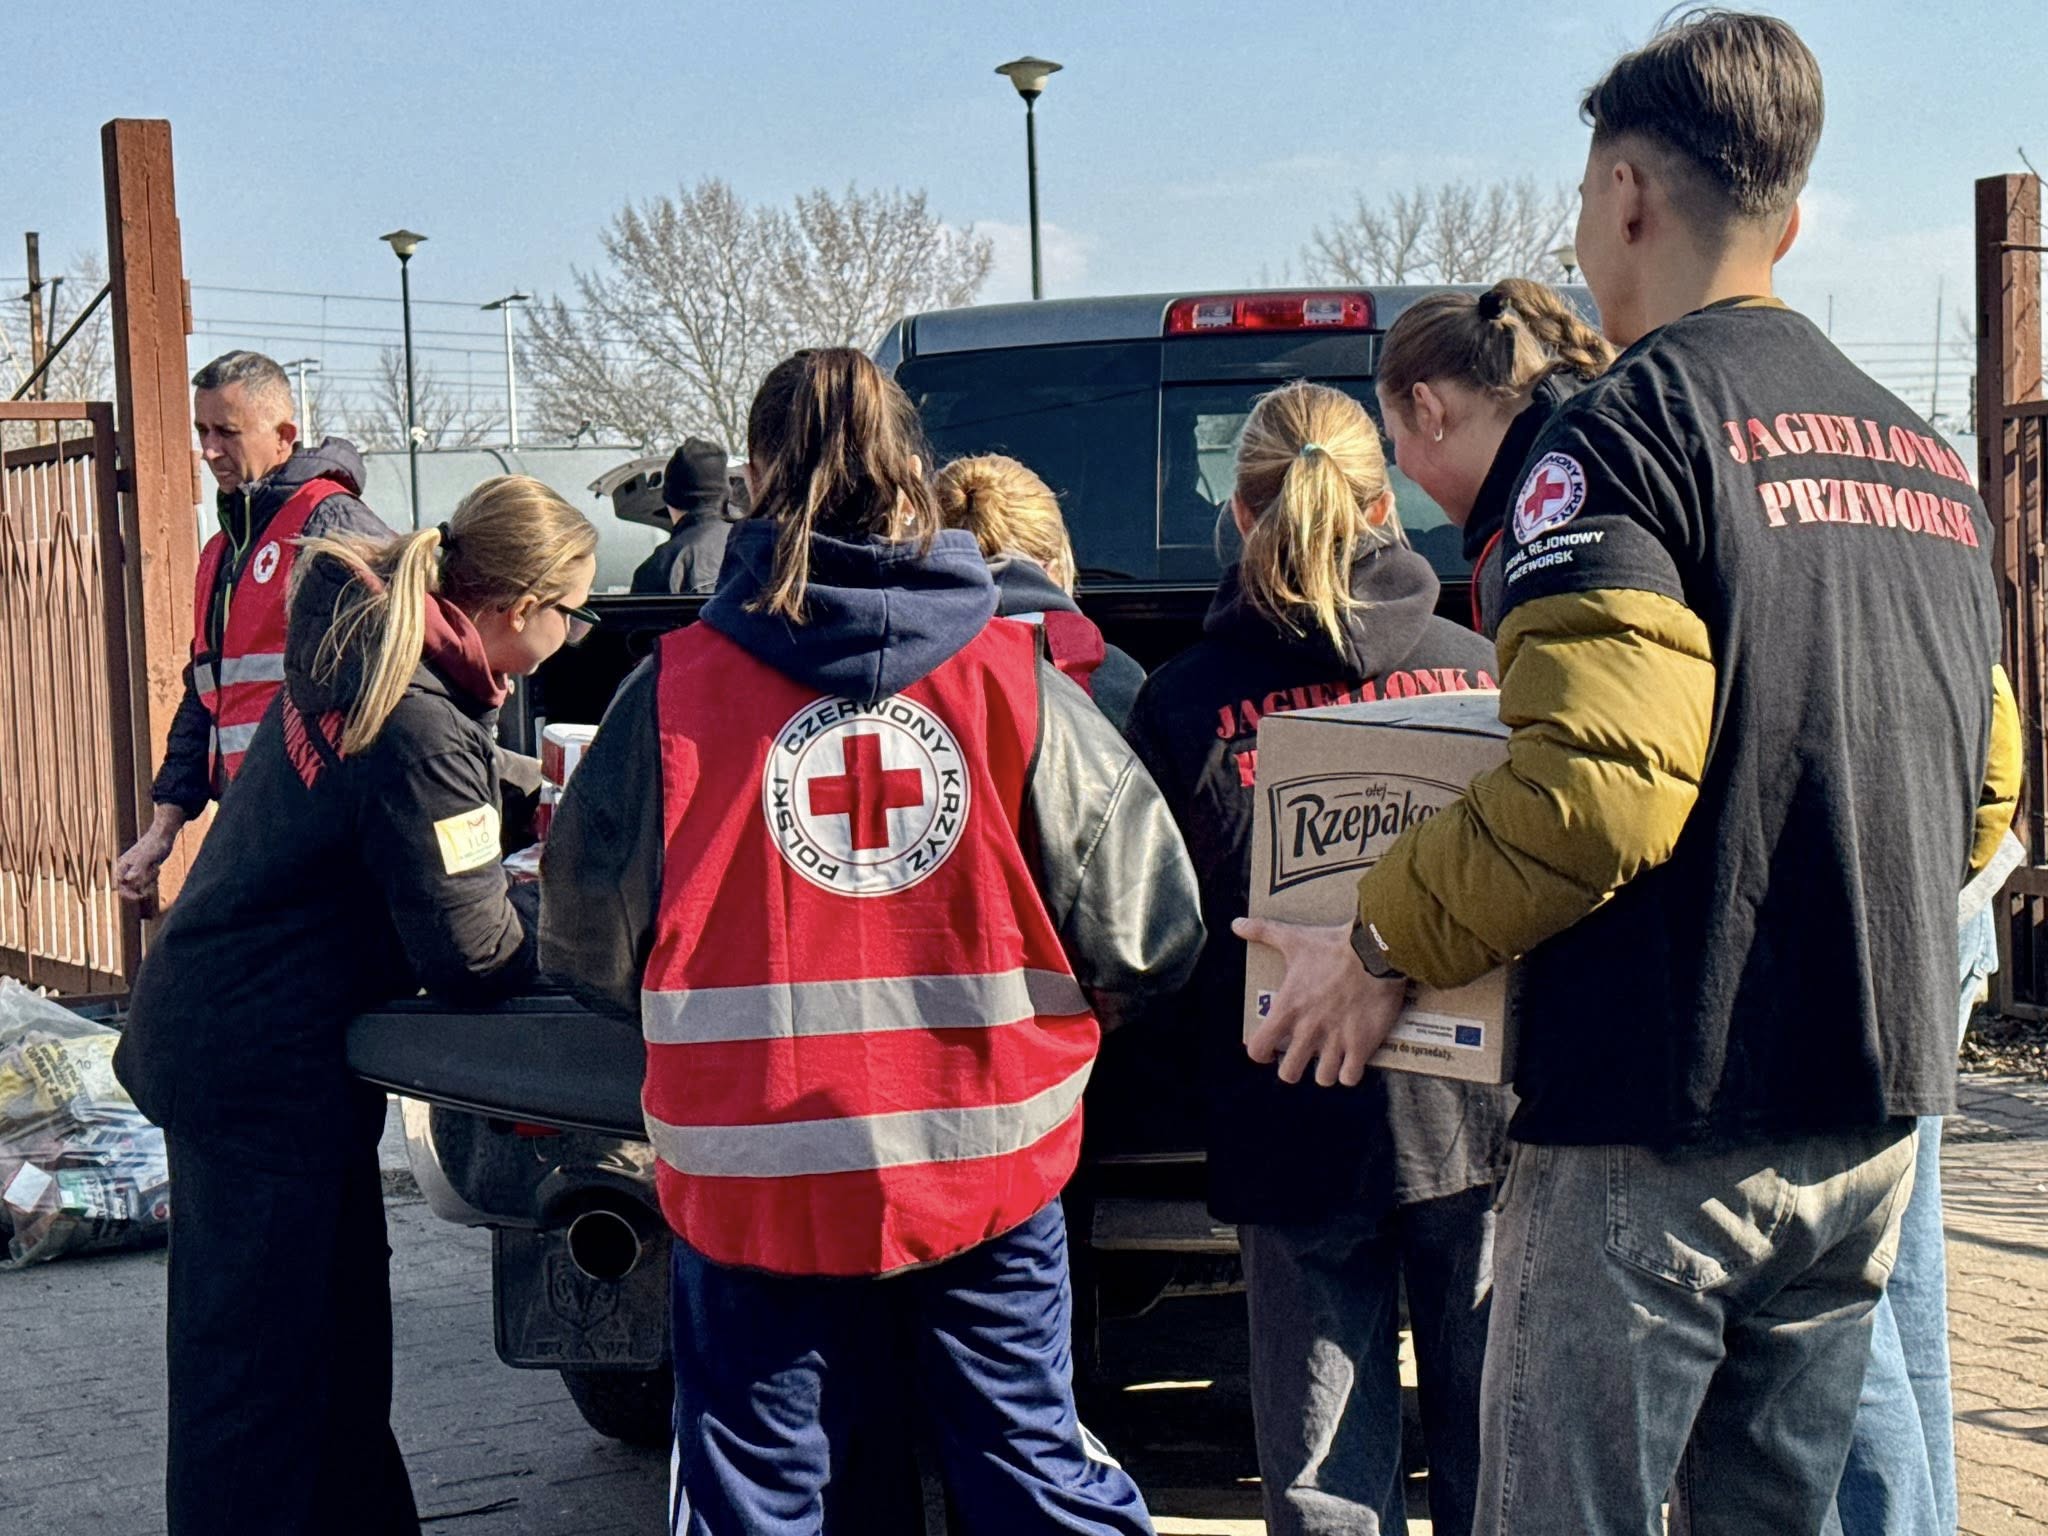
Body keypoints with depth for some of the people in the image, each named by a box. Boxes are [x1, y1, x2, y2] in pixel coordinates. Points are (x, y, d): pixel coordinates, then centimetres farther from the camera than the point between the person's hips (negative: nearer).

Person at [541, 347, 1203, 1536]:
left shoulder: (679, 688, -5)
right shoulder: (1014, 679, -4)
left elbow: (590, 945, 1)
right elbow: (1144, 933, -4)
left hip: (755, 1183, 0)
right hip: (989, 1170, 1)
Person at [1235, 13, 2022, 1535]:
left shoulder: (1635, 424, -12)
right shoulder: (1929, 462, 14)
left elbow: (1594, 787, -23)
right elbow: (1984, 792, 19)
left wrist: (1379, 947, -11)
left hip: (1662, 1117, -8)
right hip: (1875, 1117, 8)